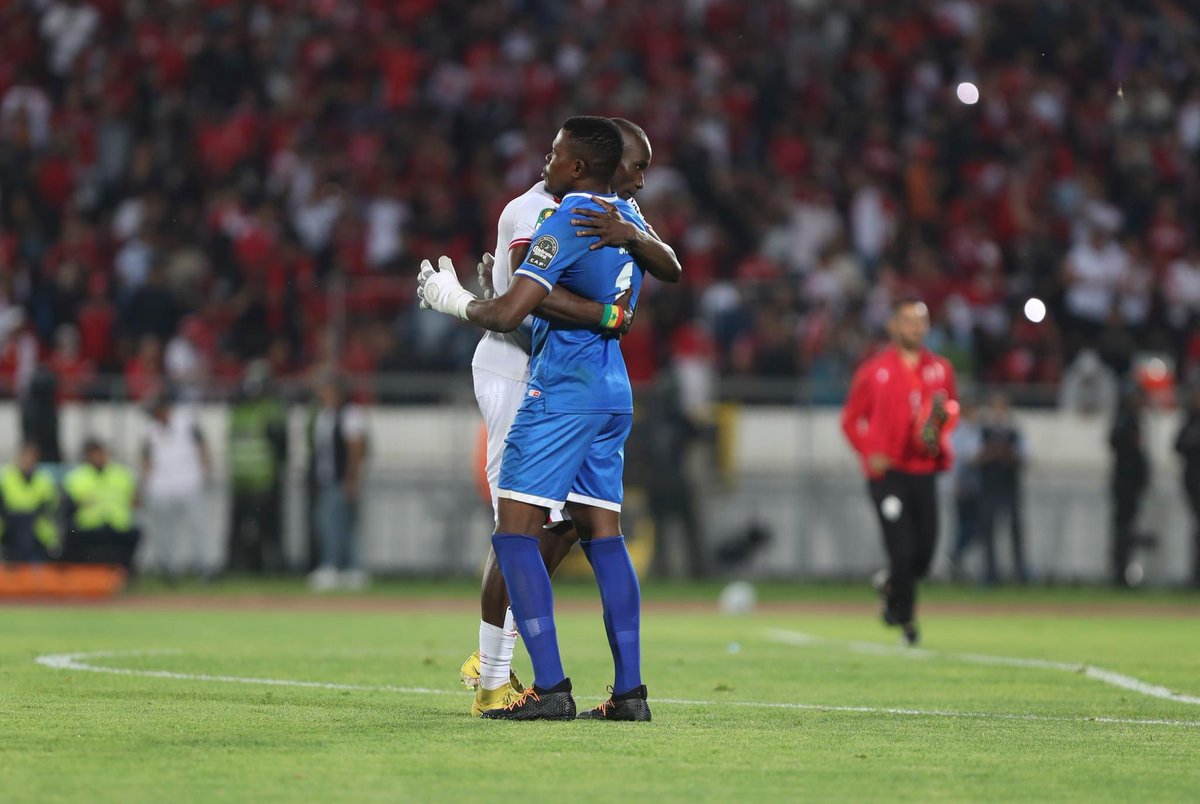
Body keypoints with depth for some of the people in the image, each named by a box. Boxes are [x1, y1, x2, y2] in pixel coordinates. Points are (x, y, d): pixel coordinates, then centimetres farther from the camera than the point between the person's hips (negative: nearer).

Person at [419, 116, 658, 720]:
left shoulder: (568, 222, -13)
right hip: (614, 392, 9)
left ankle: (550, 688, -15)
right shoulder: (628, 220, 13)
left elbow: (507, 314, -20)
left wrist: (453, 300, 0)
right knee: (603, 535, 9)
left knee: (515, 533, -7)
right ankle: (630, 691, 3)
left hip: (561, 392, -9)